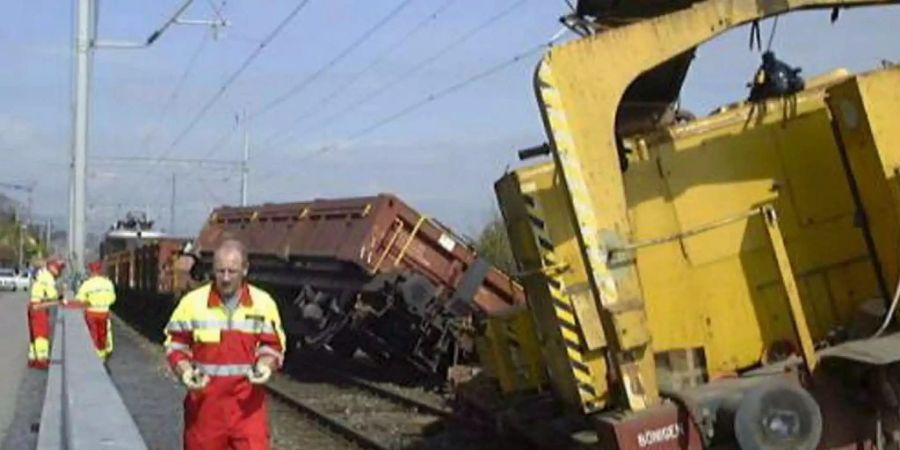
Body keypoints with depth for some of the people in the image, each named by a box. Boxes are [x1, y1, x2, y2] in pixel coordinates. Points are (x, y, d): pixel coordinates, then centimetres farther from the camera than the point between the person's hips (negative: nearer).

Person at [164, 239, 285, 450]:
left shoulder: (263, 303, 0)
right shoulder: (193, 302, -5)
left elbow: (272, 345, 8)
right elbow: (176, 344, 4)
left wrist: (264, 366, -13)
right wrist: (185, 371, -14)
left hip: (247, 401, 0)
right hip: (204, 399, 0)